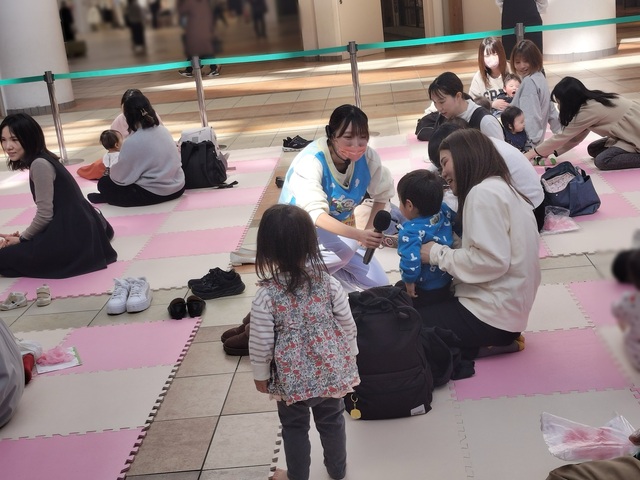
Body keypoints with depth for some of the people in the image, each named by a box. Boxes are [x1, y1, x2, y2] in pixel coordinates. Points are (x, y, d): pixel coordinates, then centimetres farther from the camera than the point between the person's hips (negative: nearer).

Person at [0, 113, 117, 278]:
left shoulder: (39, 165, -18)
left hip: (71, 237, -10)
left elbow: (44, 215, -17)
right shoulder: (43, 160, 12)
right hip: (78, 228, 10)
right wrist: (23, 236, 9)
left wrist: (21, 238, -2)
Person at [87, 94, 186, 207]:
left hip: (156, 193, -7)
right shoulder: (163, 130, 2)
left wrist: (111, 171, 15)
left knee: (104, 183, 9)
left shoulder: (133, 142, -19)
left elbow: (122, 176, -9)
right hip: (178, 186, 7)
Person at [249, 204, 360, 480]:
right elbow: (347, 325, -6)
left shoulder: (266, 296, -24)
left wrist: (260, 374, 2)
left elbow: (261, 342, -16)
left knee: (295, 427, 21)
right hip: (331, 371, 3)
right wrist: (350, 356, 12)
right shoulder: (328, 282, -15)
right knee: (332, 421, 25)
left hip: (292, 377, -3)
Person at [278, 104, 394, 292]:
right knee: (347, 247, -35)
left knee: (378, 284, -3)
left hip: (340, 230, 5)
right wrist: (359, 235, -54)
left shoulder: (367, 156, -16)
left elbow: (383, 193, 1)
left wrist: (369, 229, -12)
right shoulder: (310, 161, -31)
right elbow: (315, 214, -42)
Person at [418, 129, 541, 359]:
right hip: (502, 304, 10)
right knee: (413, 303, 19)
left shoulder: (484, 193, -17)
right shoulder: (501, 188, 14)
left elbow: (492, 261, -25)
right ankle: (496, 340, 10)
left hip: (492, 313, -10)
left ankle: (485, 346, -4)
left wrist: (437, 254, -13)